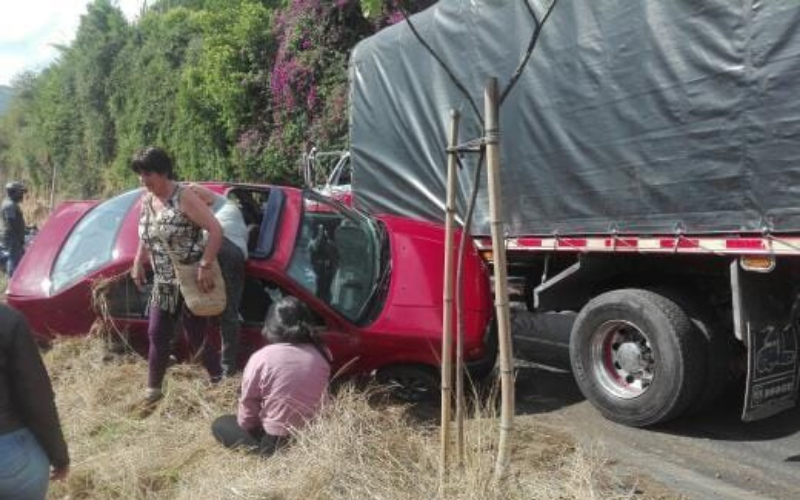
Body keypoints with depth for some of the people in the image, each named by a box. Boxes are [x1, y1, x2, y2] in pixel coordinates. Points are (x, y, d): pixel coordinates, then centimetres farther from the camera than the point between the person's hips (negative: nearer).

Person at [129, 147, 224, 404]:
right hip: (163, 282, 7)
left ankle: (221, 383, 16)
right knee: (157, 334, 13)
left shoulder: (184, 196, -17)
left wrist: (204, 267, -26)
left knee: (197, 337, -1)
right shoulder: (146, 201, 6)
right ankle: (153, 388, 28)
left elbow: (216, 230, -22)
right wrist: (138, 263, 12)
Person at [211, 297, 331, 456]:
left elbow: (246, 419, -10)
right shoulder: (321, 356, -6)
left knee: (220, 424, 19)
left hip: (275, 442, -7)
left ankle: (264, 453, 4)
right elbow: (321, 403, 7)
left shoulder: (262, 358, -17)